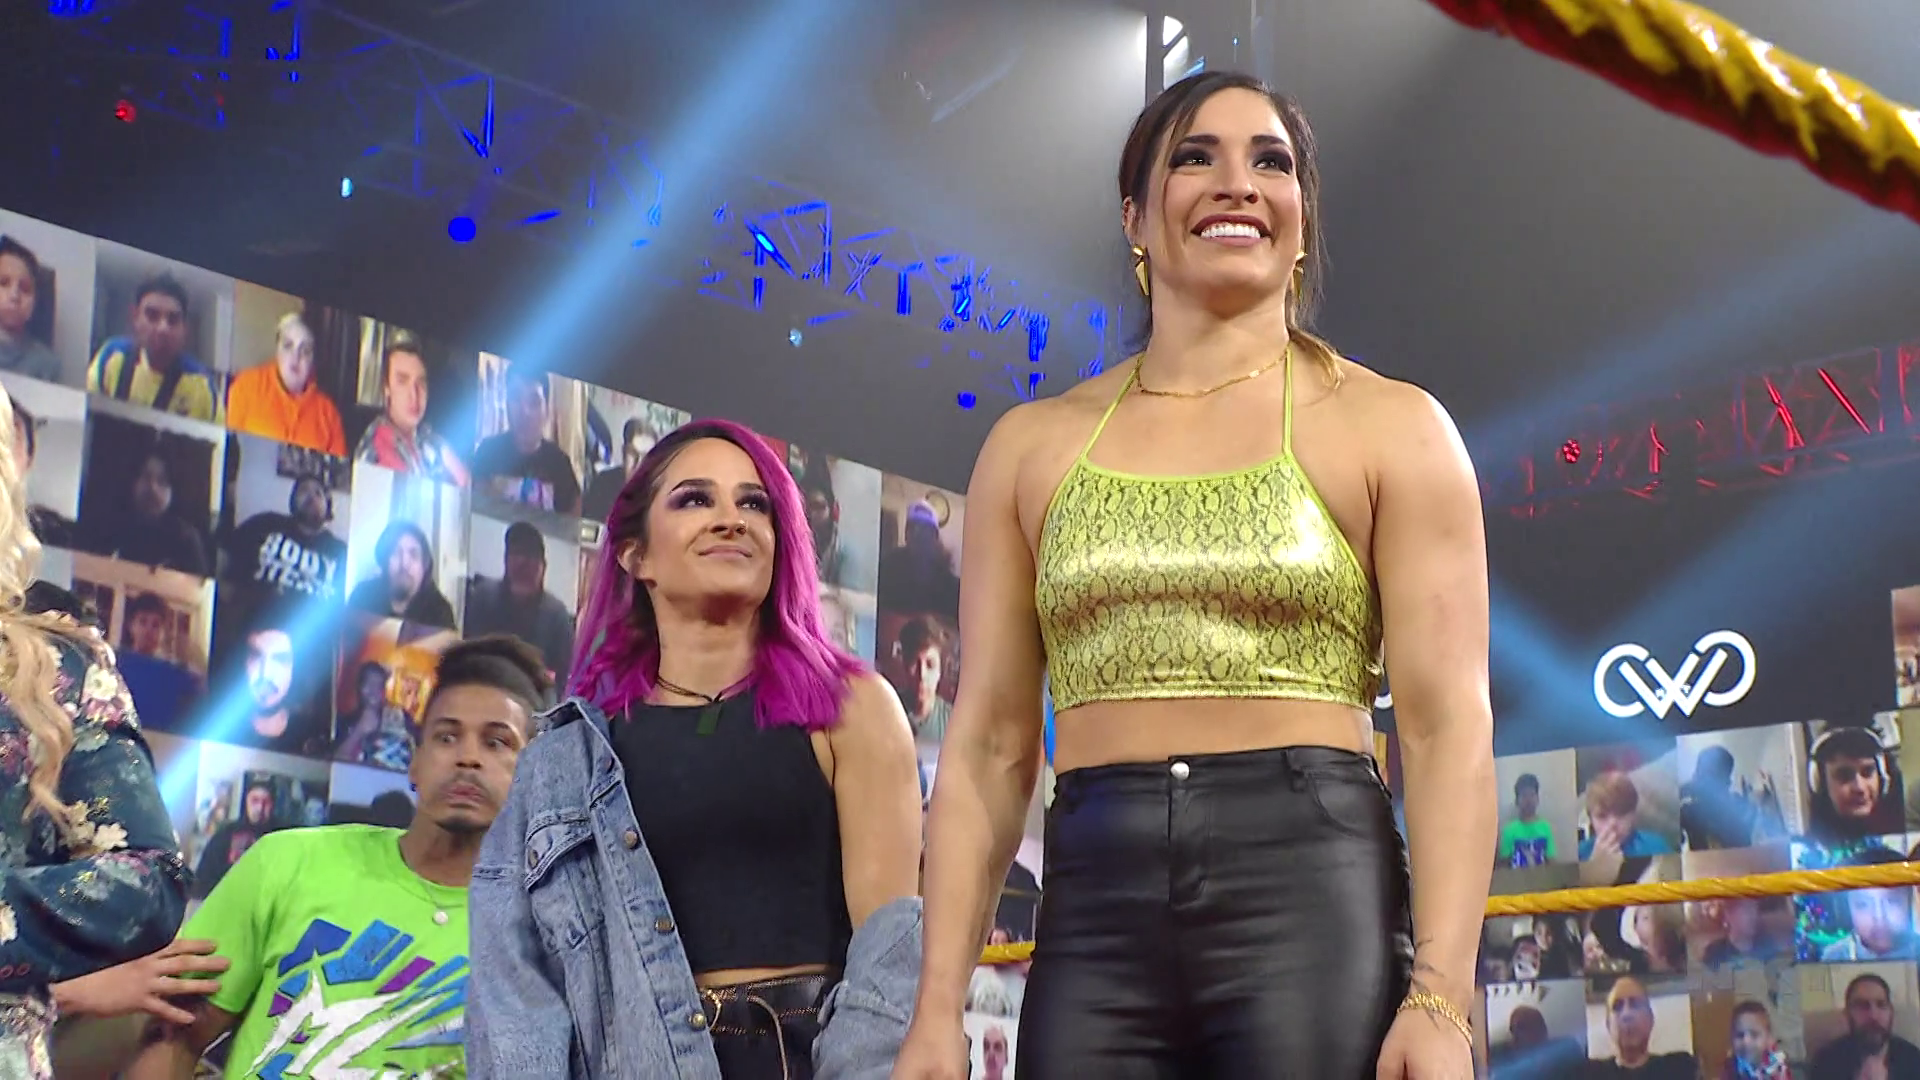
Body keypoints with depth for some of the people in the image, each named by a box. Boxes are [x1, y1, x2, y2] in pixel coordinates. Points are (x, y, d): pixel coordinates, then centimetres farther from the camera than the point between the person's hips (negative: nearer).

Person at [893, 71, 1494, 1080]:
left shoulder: (1388, 428, 5)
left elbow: (1449, 726, -3)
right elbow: (988, 745, 11)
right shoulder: (1034, 445, 13)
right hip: (1093, 915, 2)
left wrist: (1440, 999, -14)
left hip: (1311, 889, -2)